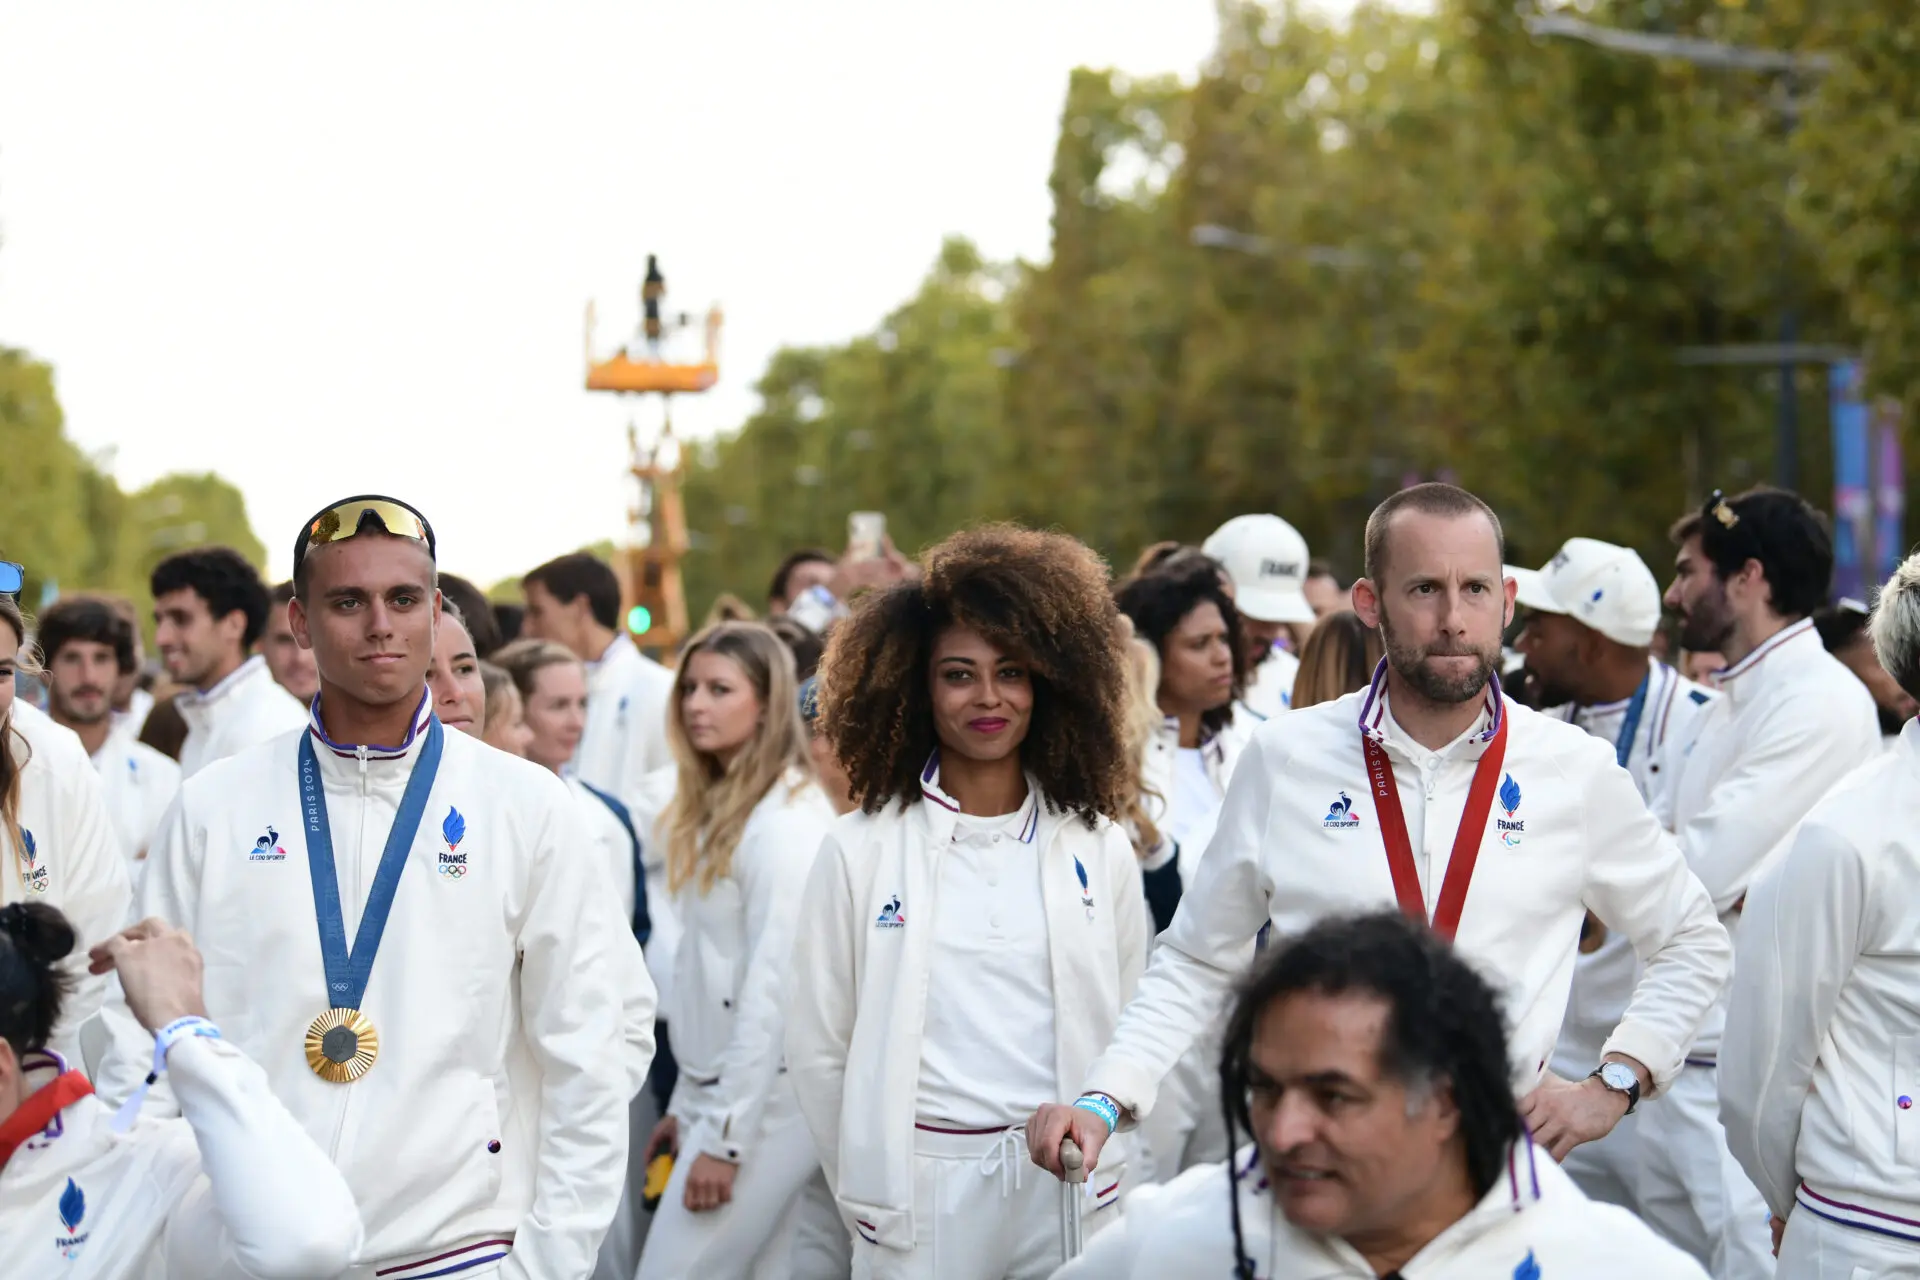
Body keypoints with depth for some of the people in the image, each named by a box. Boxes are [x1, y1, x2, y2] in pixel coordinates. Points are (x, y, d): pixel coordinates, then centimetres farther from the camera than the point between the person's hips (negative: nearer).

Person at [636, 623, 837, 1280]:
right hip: (719, 1090, 9)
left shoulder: (787, 822, -14)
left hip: (761, 1097, -9)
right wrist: (687, 1102, 14)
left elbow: (774, 988, -18)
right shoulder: (717, 809, 15)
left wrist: (725, 1138, -18)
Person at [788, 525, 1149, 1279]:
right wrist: (865, 1192, -1)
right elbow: (819, 1050, 1)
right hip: (922, 1189, -1)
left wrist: (1110, 1173, 2)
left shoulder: (1099, 850, 5)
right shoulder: (860, 851, 0)